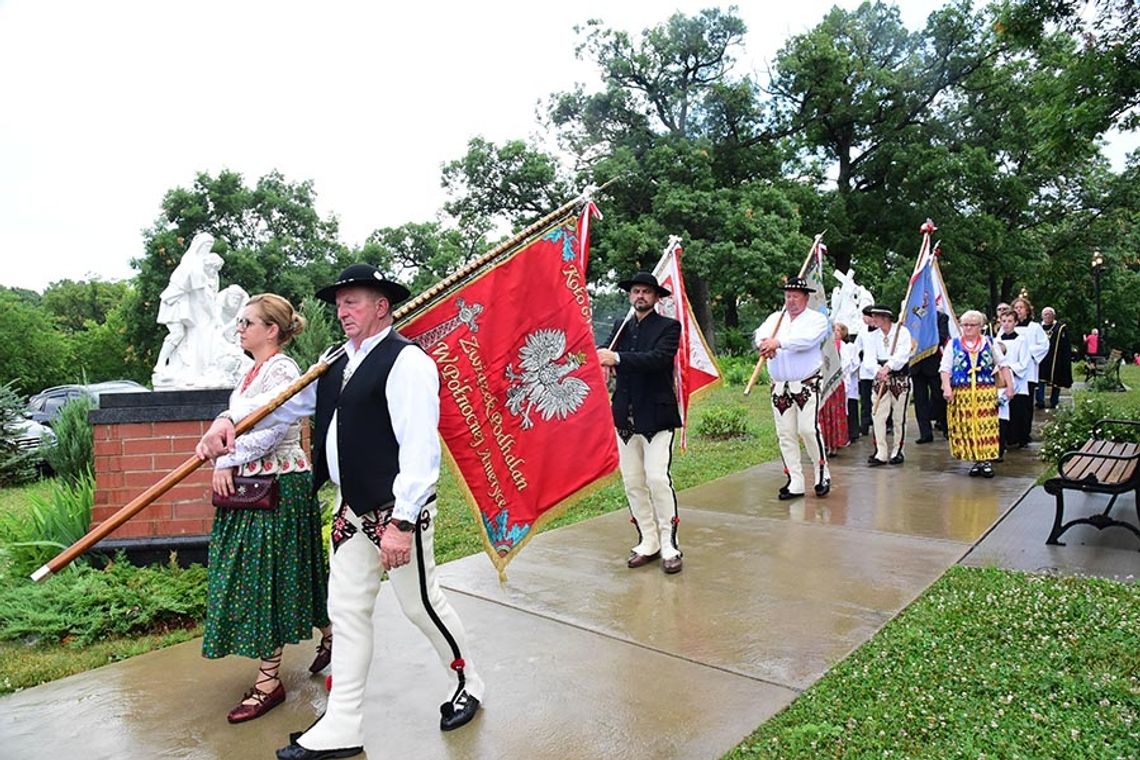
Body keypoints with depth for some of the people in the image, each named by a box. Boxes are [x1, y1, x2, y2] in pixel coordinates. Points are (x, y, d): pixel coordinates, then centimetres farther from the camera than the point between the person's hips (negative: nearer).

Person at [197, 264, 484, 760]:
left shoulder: (406, 361, -16)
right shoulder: (338, 364, 11)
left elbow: (419, 448, -22)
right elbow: (290, 401, 12)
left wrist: (402, 522, -23)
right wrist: (231, 419, -4)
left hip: (397, 510, -8)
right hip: (352, 510, 8)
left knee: (421, 603, 9)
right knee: (346, 611, 13)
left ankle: (465, 684, 35)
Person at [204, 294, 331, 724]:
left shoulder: (281, 370, -16)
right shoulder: (256, 370, 14)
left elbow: (269, 430, -24)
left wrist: (228, 461, -16)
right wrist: (225, 462, 8)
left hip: (279, 486, -10)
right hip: (253, 484, 10)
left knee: (265, 577, -2)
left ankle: (269, 680, 12)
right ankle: (331, 635, 34)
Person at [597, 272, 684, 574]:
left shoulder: (668, 327, -1)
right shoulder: (622, 327, 15)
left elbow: (658, 357, -19)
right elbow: (605, 354, 1)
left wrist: (617, 358, -27)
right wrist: (599, 357, -22)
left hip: (656, 415, -5)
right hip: (626, 416, 5)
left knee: (657, 478, -9)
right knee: (632, 482, 8)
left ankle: (669, 545, 4)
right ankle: (648, 543, 19)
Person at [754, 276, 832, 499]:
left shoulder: (817, 319, 2)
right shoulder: (775, 318, 15)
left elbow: (807, 339, -19)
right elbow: (760, 334, -3)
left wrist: (778, 342, -29)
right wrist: (765, 344, -27)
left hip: (806, 385, -4)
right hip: (779, 387, 4)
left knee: (808, 429, -12)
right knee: (785, 434, 3)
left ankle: (822, 476, 7)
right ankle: (794, 483, 10)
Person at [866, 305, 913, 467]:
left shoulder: (902, 331, -6)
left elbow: (902, 354, -18)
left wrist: (888, 367, -32)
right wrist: (878, 371, -22)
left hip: (900, 379, -3)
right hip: (880, 379, 4)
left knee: (899, 417, 4)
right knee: (878, 416, -4)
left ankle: (897, 452, 16)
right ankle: (880, 453, -1)